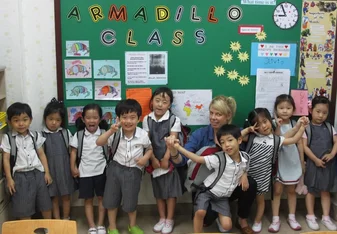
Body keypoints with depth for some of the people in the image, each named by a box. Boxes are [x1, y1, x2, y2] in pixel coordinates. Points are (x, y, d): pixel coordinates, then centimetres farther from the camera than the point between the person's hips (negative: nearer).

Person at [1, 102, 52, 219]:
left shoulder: (35, 136, 4)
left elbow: (42, 154, 9)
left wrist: (47, 172, 4)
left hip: (37, 173, 3)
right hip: (20, 176, -2)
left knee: (46, 205, 12)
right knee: (23, 209, 4)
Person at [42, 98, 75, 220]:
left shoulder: (66, 133, -2)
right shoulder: (41, 135, -6)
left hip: (65, 169, 1)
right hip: (50, 170, -1)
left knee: (66, 196, 13)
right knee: (54, 197, 10)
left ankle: (66, 220, 28)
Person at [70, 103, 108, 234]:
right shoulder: (79, 135, -2)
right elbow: (74, 151, 3)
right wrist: (73, 167, -3)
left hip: (101, 171, 0)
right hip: (85, 172, 0)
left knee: (101, 198, 8)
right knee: (88, 199, 7)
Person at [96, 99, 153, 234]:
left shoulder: (143, 135, -11)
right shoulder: (116, 133, -11)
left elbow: (150, 148, 5)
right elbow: (99, 143, -19)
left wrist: (146, 158, -15)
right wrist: (111, 131, -31)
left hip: (133, 171, -1)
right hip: (115, 168, 1)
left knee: (131, 202, 10)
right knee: (111, 199, 12)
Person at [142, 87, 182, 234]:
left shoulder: (174, 120, -9)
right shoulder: (147, 120, -1)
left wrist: (166, 159, -15)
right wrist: (153, 159, -9)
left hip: (169, 160, -3)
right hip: (154, 161, 3)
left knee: (170, 190, 5)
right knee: (158, 191, 13)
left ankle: (169, 220, 18)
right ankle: (162, 218, 27)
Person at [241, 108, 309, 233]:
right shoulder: (253, 137, -8)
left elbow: (294, 140, 1)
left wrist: (302, 126, -3)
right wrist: (248, 129, -15)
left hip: (262, 176, 1)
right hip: (248, 174, -1)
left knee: (260, 199, 16)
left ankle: (257, 222, 33)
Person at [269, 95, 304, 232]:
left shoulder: (296, 124, -1)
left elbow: (299, 144, 4)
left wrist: (302, 162, 6)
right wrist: (278, 126, -31)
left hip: (293, 162, 2)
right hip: (279, 162, -2)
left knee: (291, 190, 14)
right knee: (277, 190, 2)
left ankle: (291, 217, 26)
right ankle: (276, 219, 10)